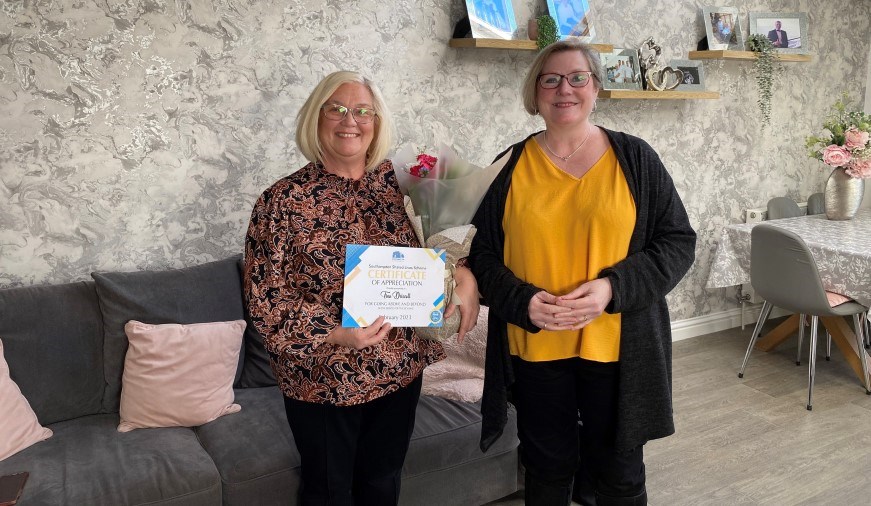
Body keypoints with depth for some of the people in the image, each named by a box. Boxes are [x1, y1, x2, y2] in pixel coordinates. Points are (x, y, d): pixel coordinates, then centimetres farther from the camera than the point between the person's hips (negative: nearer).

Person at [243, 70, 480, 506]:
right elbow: (266, 301, -12)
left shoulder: (399, 183, -2)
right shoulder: (282, 201, -12)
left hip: (400, 369, 4)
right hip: (324, 380, -3)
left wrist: (464, 276, -12)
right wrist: (334, 334, -25)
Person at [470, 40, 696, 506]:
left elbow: (678, 242, -1)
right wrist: (523, 301, -15)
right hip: (534, 349, 1)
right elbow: (481, 253, 4)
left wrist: (613, 287, -16)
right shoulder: (512, 166, 2)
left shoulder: (634, 158, 0)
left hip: (617, 347, 0)